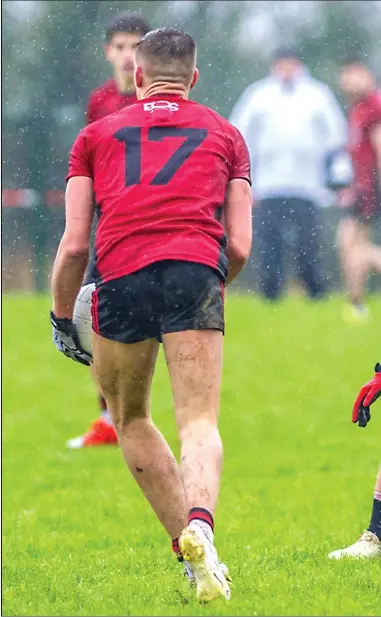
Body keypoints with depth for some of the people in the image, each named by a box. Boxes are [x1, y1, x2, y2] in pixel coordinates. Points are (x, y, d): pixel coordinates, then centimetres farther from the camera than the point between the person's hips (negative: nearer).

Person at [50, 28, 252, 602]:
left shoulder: (97, 134, 23)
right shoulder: (224, 133, 24)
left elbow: (75, 244, 14)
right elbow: (239, 246, 15)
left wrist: (61, 320, 26)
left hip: (121, 276, 1)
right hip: (196, 270, -1)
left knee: (130, 417, 20)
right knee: (200, 422, -7)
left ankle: (188, 547, 13)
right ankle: (199, 526, -36)